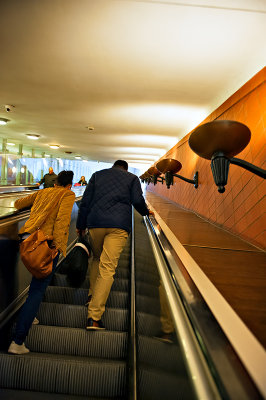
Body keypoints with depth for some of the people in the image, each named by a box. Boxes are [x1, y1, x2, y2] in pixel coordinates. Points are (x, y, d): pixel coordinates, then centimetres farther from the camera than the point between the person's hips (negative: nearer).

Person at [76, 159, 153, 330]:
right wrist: (146, 212, 24)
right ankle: (94, 317, -8)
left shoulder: (97, 175, 22)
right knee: (107, 268, -6)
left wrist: (81, 225, 20)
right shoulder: (132, 178, 17)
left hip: (95, 222, 3)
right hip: (119, 225, -3)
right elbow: (138, 201, 3)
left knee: (97, 259, 27)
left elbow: (85, 201, 15)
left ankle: (93, 294, 28)